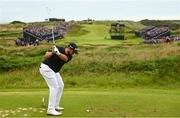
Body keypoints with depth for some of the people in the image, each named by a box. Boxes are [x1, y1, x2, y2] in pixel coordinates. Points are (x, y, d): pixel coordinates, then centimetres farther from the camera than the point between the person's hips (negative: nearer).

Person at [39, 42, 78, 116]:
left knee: (60, 86, 13)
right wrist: (52, 52, -42)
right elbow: (45, 56, -22)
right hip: (46, 68, -8)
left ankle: (55, 106, 23)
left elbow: (65, 58, -29)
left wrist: (58, 53, -47)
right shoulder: (58, 48, -19)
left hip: (54, 71, 8)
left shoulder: (69, 56, -4)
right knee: (54, 86, -16)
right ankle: (50, 109, -17)